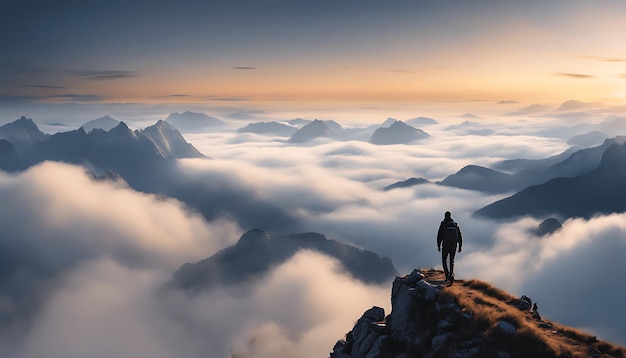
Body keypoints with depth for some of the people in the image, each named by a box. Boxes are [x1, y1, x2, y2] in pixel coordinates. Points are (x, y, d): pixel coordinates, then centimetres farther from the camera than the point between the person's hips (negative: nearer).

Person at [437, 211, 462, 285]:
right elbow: (459, 237, 2)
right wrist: (460, 247, 9)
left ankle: (447, 275, 0)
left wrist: (438, 246, 3)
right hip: (453, 247, 3)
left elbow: (439, 236, -8)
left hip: (445, 247, -3)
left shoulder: (443, 225, -9)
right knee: (452, 261, 19)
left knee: (444, 260, 16)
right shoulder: (455, 225, 0)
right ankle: (451, 276, 6)